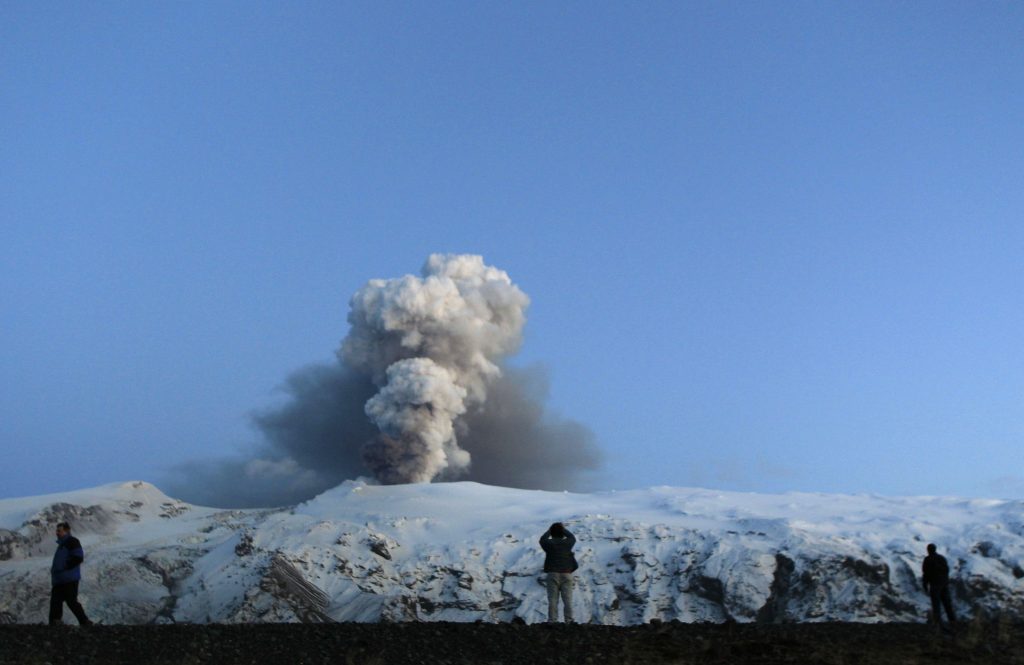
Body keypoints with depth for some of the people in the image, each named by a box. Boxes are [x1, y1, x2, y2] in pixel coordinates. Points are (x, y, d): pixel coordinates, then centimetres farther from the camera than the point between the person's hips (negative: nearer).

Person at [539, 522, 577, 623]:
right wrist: (564, 529, 32)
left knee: (552, 600, 0)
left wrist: (549, 530, 28)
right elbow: (573, 538, 23)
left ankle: (552, 621, -2)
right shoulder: (567, 543, -1)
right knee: (567, 599, 3)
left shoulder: (549, 543, -4)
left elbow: (542, 539, 19)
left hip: (553, 574, -1)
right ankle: (568, 621, 0)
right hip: (566, 574, 1)